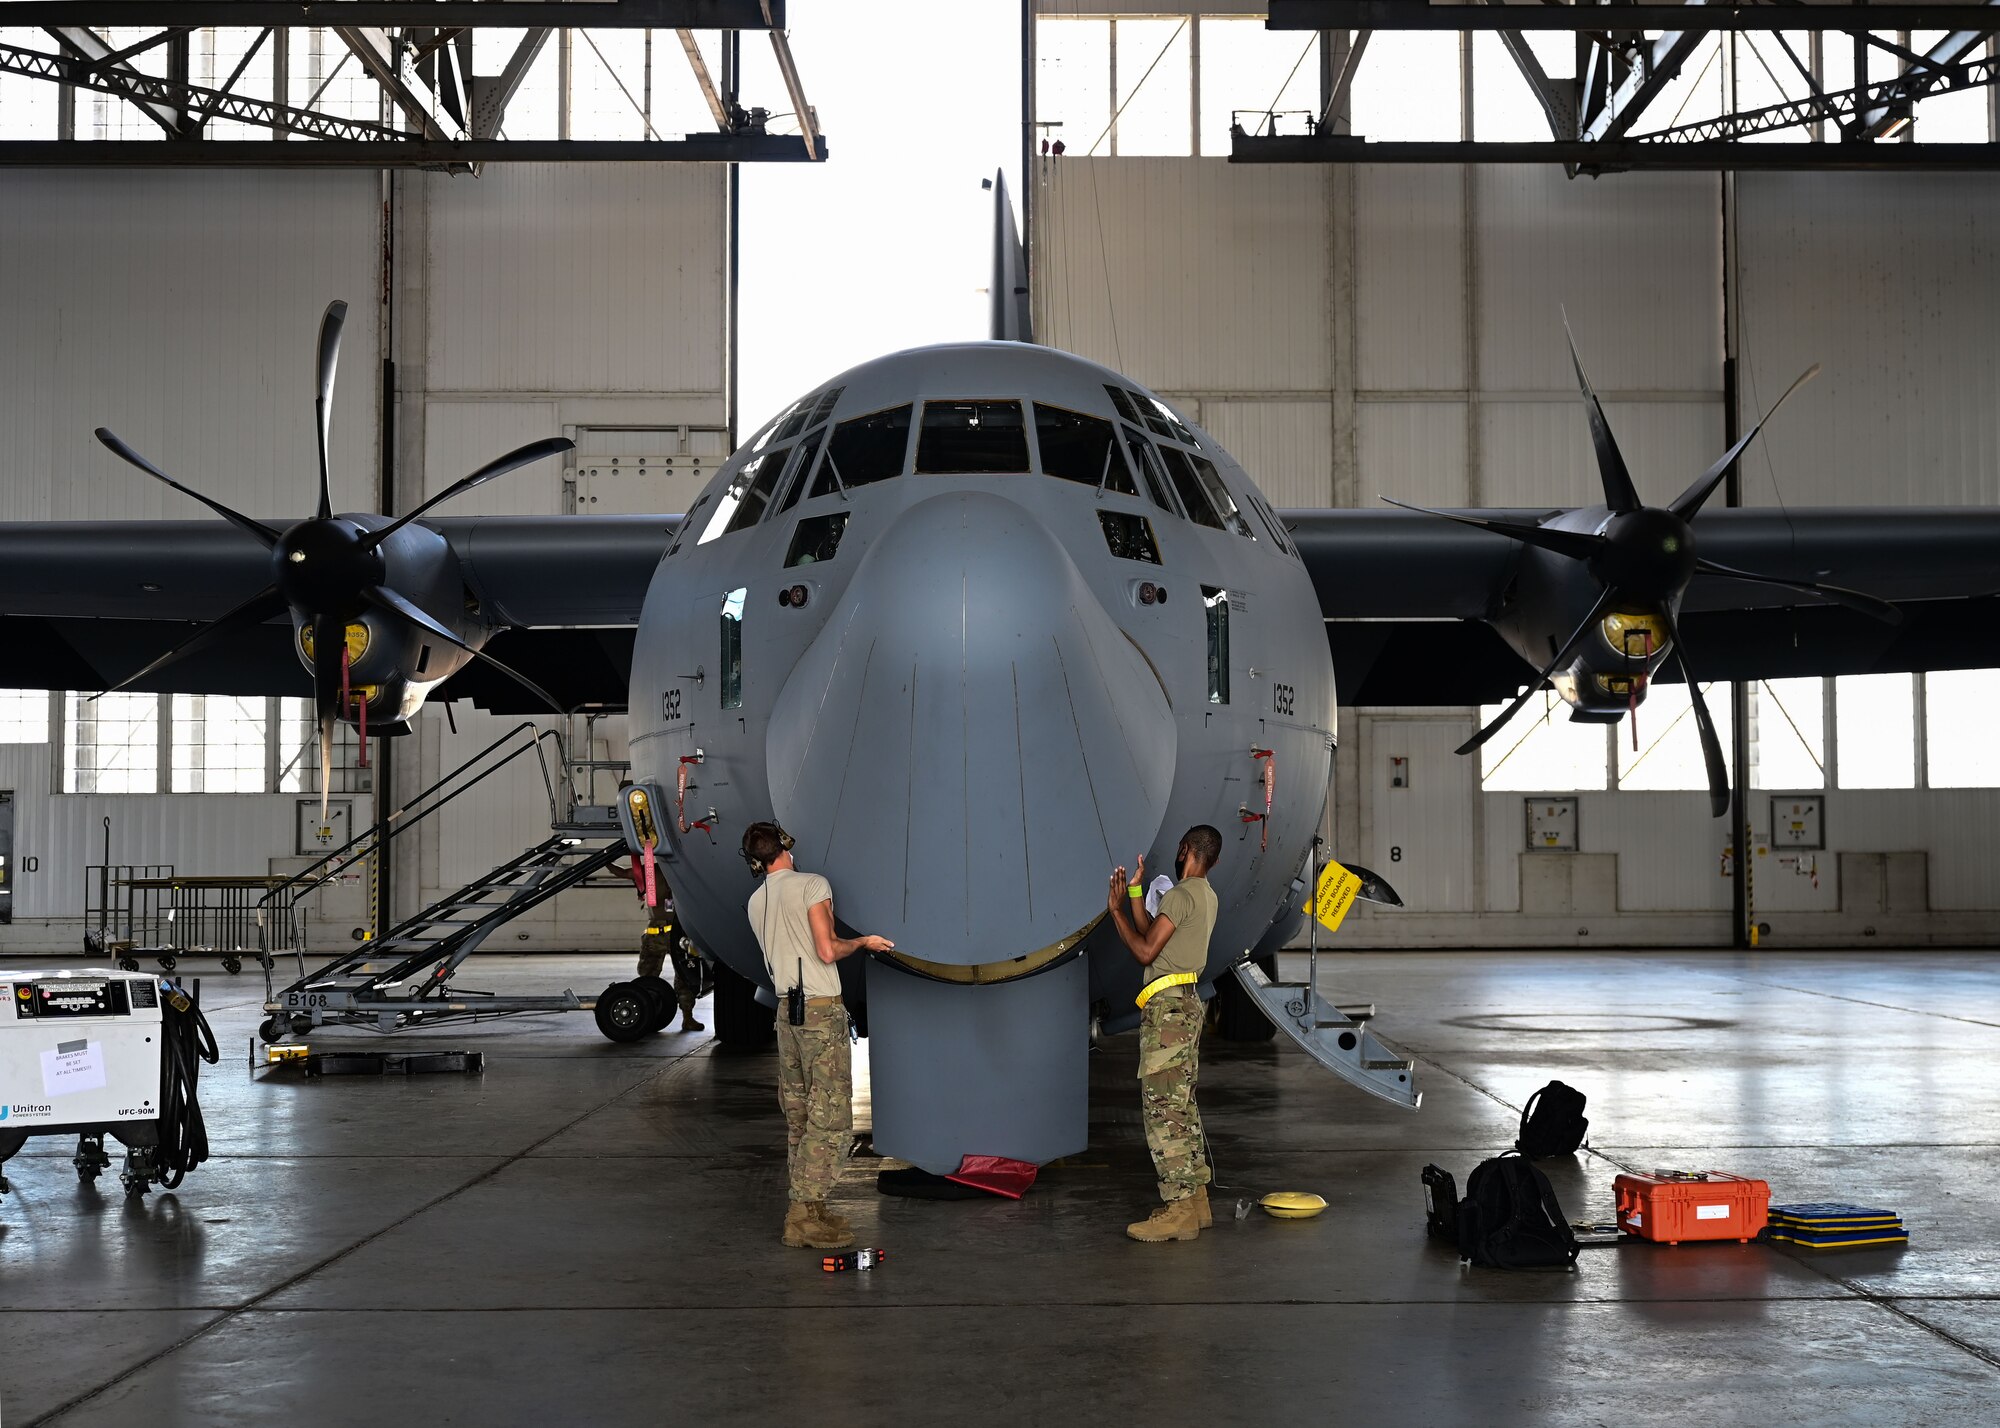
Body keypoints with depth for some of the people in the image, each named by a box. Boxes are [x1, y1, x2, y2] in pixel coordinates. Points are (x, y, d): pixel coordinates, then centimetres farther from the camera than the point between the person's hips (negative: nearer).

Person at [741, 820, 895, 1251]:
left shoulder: (756, 902, 13)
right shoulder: (812, 885, -8)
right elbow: (828, 951, -15)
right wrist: (863, 942, 2)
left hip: (786, 1010, 8)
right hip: (821, 1009, -8)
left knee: (799, 1114, 11)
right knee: (830, 1116, -6)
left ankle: (807, 1208, 13)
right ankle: (805, 1213, -10)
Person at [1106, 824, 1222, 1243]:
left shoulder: (1180, 895, -14)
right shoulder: (1206, 896, 16)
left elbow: (1145, 951, -15)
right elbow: (1151, 938, 19)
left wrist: (1116, 909, -7)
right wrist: (1135, 892, 21)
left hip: (1167, 1007, -10)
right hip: (1187, 1004, 10)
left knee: (1162, 1107, -10)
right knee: (1181, 1105, 13)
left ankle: (1179, 1211, -12)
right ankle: (1195, 1199, 15)